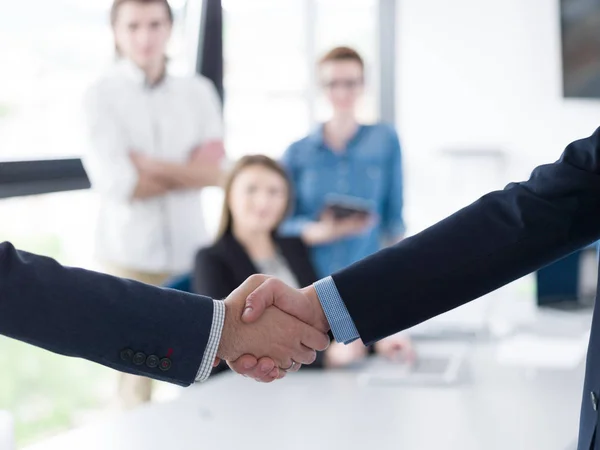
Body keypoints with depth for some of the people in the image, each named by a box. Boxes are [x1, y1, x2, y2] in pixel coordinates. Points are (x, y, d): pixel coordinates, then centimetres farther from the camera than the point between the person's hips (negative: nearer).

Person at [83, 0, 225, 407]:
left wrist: (150, 165, -12)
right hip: (131, 255, -3)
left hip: (191, 252, 3)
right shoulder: (102, 96, -3)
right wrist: (187, 170, -2)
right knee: (137, 378, 3)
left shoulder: (199, 92, 7)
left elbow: (215, 172, -2)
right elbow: (119, 185, -12)